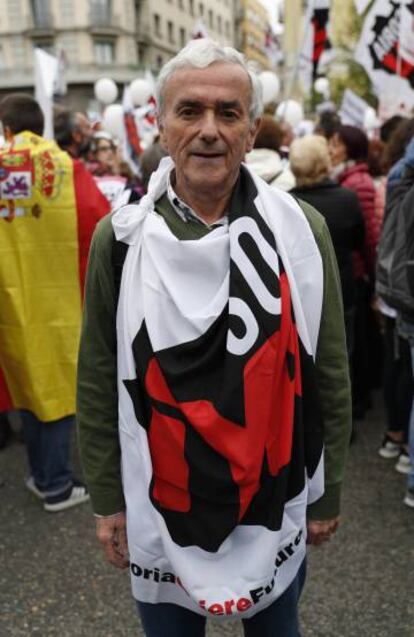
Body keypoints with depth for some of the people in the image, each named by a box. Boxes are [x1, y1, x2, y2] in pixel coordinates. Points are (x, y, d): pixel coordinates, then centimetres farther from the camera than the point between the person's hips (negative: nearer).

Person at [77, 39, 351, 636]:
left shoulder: (301, 231, -8)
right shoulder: (120, 238, -8)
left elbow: (328, 374, -2)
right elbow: (99, 383, -2)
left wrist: (327, 493, 3)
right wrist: (107, 498, 1)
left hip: (275, 503, 1)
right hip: (157, 507, 0)